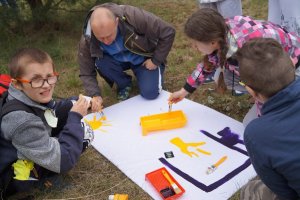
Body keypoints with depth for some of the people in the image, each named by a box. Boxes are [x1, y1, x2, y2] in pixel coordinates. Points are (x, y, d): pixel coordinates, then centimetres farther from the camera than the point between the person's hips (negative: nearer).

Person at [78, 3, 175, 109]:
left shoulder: (133, 17, -37)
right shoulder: (87, 41, -28)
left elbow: (168, 32, -27)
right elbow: (87, 73, -17)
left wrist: (156, 60, -22)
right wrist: (95, 95, -34)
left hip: (144, 59, -2)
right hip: (118, 60, 2)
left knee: (149, 93, -21)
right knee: (100, 62, -29)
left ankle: (140, 73, 14)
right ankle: (124, 84, 1)